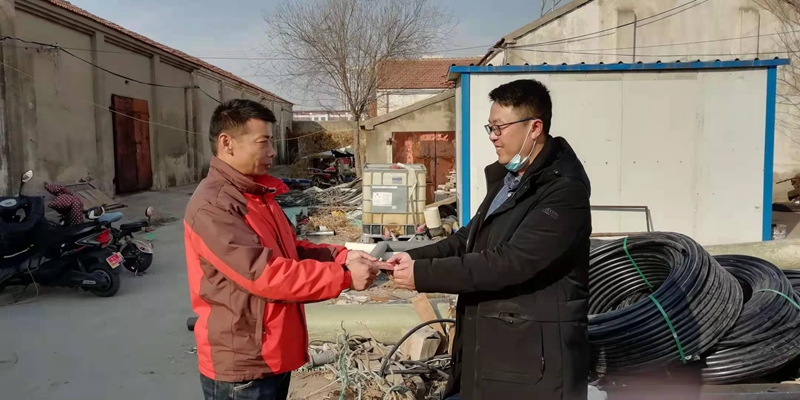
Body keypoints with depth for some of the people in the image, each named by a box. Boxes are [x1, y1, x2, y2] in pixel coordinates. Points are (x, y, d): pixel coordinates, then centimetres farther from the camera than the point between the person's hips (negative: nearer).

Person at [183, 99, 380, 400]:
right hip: (242, 367, -9)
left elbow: (289, 251, 14)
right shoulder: (212, 205, -21)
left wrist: (340, 256, -2)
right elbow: (263, 273, -27)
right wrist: (343, 276, -25)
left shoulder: (257, 193, 10)